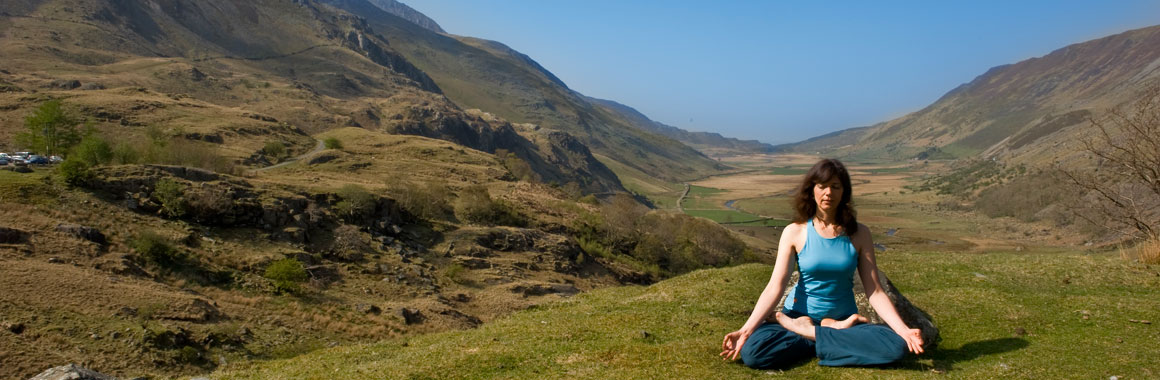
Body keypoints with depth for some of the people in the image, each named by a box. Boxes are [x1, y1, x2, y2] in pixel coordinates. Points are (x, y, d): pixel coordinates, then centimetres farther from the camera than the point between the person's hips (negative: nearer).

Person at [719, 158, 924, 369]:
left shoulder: (859, 234, -1)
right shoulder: (795, 232, -5)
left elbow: (874, 292, -3)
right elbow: (775, 287, -12)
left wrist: (903, 330, -19)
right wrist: (746, 330, -23)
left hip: (843, 319, 2)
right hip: (799, 316, -1)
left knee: (895, 346, -28)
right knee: (752, 351, -30)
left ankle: (808, 334, -14)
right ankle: (836, 335, -11)